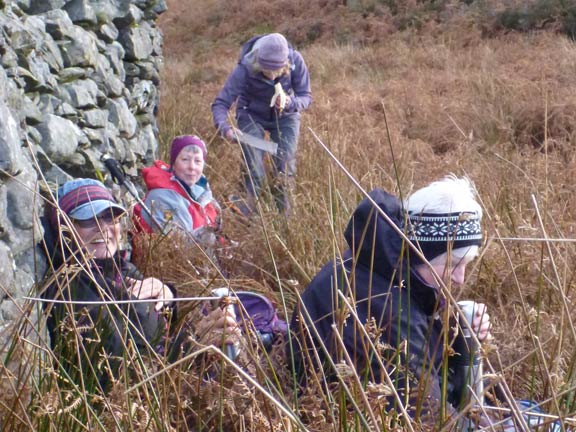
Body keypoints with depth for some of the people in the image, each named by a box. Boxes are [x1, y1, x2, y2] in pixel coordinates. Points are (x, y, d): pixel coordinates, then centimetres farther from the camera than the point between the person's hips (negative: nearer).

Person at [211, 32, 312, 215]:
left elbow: (306, 96, -18)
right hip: (252, 116, -1)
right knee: (254, 173, -12)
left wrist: (290, 103, -41)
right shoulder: (245, 69, -33)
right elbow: (220, 103, -31)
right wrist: (225, 128, -50)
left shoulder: (296, 61, -29)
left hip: (285, 116, 2)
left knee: (286, 169, -4)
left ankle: (284, 215, 15)